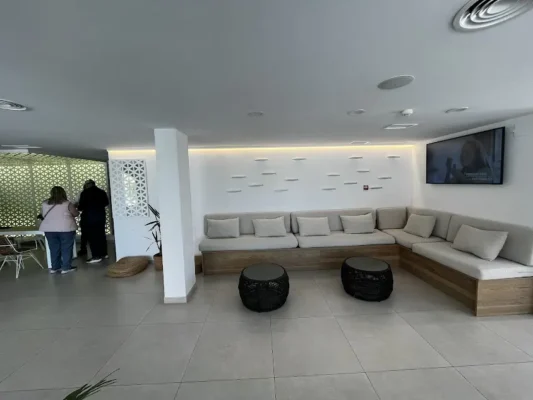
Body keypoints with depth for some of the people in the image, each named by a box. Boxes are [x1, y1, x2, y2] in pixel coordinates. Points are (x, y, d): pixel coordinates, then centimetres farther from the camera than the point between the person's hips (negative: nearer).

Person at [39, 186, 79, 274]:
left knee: (54, 248, 12)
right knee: (66, 248, 2)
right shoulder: (67, 203, -7)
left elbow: (43, 215, 16)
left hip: (49, 229, 5)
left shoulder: (45, 204, 6)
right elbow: (76, 214, 0)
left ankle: (55, 267, 18)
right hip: (65, 228, -4)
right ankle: (66, 267, 5)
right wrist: (68, 214, 22)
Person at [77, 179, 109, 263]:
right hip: (101, 216, 6)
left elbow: (81, 206, -10)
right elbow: (106, 203, 18)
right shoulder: (102, 192, 7)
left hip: (89, 217, -6)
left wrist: (78, 208, 12)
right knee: (101, 234, 12)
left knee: (92, 236, -3)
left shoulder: (85, 193, -8)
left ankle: (96, 256, -4)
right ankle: (104, 253, 16)